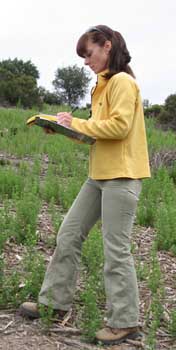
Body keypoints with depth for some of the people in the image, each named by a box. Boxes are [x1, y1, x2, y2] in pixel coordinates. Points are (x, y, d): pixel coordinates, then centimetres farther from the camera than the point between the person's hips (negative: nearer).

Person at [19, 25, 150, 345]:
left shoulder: (122, 81, -10)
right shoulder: (105, 84, 18)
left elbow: (120, 126, -20)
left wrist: (77, 123, -12)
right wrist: (73, 128, 5)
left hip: (121, 176, -10)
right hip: (100, 174, 10)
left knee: (116, 250, -4)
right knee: (69, 234, 10)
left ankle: (125, 322, 10)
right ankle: (54, 301, 23)